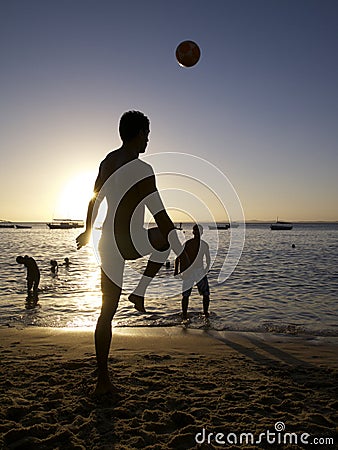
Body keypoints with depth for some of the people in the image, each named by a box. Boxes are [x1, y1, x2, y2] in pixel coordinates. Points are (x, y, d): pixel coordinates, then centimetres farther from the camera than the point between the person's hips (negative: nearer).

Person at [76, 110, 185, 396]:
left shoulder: (107, 162, 8)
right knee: (165, 236, 25)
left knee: (107, 311, 15)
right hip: (131, 244, -7)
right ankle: (139, 292, 20)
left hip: (107, 243, 7)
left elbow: (94, 201, 19)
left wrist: (88, 232, 33)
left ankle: (103, 380, 25)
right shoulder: (142, 170, -16)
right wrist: (182, 255, -12)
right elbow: (160, 215, -18)